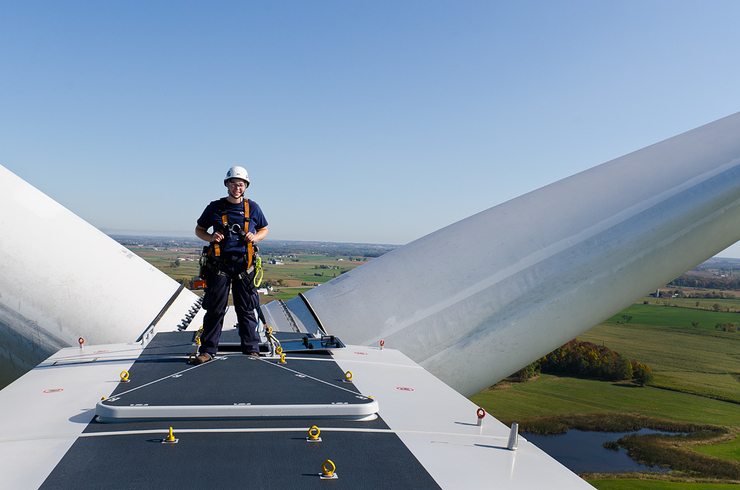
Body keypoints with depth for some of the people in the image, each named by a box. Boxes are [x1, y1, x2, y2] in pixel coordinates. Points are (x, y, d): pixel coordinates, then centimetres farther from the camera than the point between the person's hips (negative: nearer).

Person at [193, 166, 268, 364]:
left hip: (243, 265, 0)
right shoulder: (215, 207, 5)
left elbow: (264, 230, 18)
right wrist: (211, 237, -7)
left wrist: (255, 237, -4)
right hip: (219, 264, 0)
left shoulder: (252, 208, 7)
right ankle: (207, 350, 13)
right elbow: (199, 230, 14)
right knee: (215, 309, 3)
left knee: (246, 309, 5)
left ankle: (251, 349, 15)